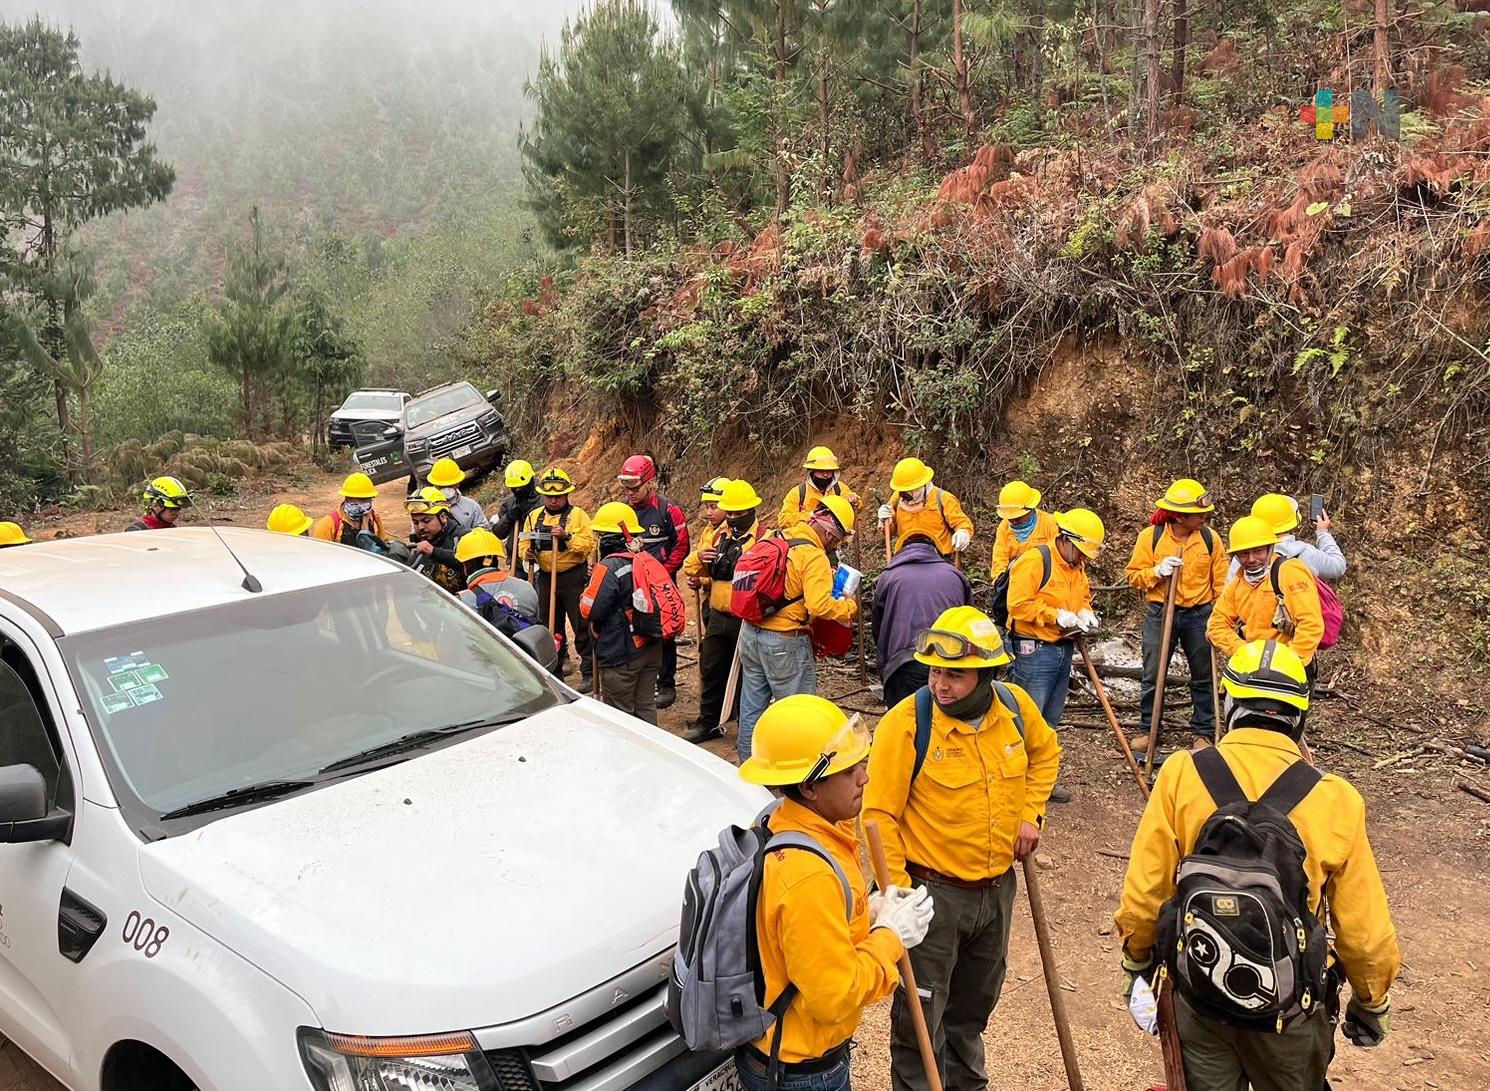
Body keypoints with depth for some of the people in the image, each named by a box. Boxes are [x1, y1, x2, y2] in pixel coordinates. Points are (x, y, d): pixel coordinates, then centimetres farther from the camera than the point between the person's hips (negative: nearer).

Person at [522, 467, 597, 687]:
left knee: (582, 627, -2)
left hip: (573, 578, -5)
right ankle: (554, 672, 23)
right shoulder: (534, 516, 10)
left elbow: (589, 545, -12)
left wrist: (567, 536, -24)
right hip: (545, 578, 5)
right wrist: (527, 554, -4)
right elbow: (525, 543, 17)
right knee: (549, 628, 12)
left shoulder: (578, 515, -5)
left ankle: (589, 673, 5)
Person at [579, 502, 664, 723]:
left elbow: (590, 610, -19)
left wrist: (589, 587, 0)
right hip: (651, 649, 8)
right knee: (646, 706, 17)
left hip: (621, 654, -8)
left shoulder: (608, 568, -18)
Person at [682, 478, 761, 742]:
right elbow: (691, 569, 15)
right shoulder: (717, 534, 9)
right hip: (717, 615, 7)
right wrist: (698, 557, -8)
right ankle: (709, 723, 32)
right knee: (711, 670, 17)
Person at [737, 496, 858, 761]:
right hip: (784, 640, -8)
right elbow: (819, 605, -26)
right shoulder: (815, 556, -18)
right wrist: (849, 607, -10)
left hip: (750, 632, 8)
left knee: (752, 705, 18)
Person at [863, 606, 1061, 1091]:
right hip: (932, 891, -5)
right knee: (920, 1016, 8)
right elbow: (879, 815, -19)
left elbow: (1045, 752, 15)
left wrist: (1030, 813, 3)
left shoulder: (1015, 705, -7)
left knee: (974, 1004, 27)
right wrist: (896, 891, -20)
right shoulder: (905, 724, -24)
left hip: (998, 886, 6)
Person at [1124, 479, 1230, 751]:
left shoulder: (1209, 539, -3)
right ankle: (1146, 730, 19)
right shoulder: (1150, 536, -8)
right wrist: (1158, 572, -20)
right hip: (1160, 614, -1)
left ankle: (1203, 732, 25)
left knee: (1203, 677, 11)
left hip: (1199, 615, 1)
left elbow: (1221, 581, 4)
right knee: (1152, 676, 6)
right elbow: (1134, 577, -2)